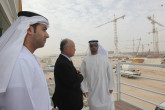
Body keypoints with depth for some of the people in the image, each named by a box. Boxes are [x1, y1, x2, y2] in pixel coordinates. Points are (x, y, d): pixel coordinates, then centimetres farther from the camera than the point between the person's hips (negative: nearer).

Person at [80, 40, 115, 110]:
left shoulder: (104, 58, -2)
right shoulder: (85, 60, -4)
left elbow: (110, 73, -1)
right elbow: (82, 76, -1)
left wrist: (111, 87, -2)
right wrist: (84, 89, -3)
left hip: (104, 89, 1)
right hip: (92, 90, 0)